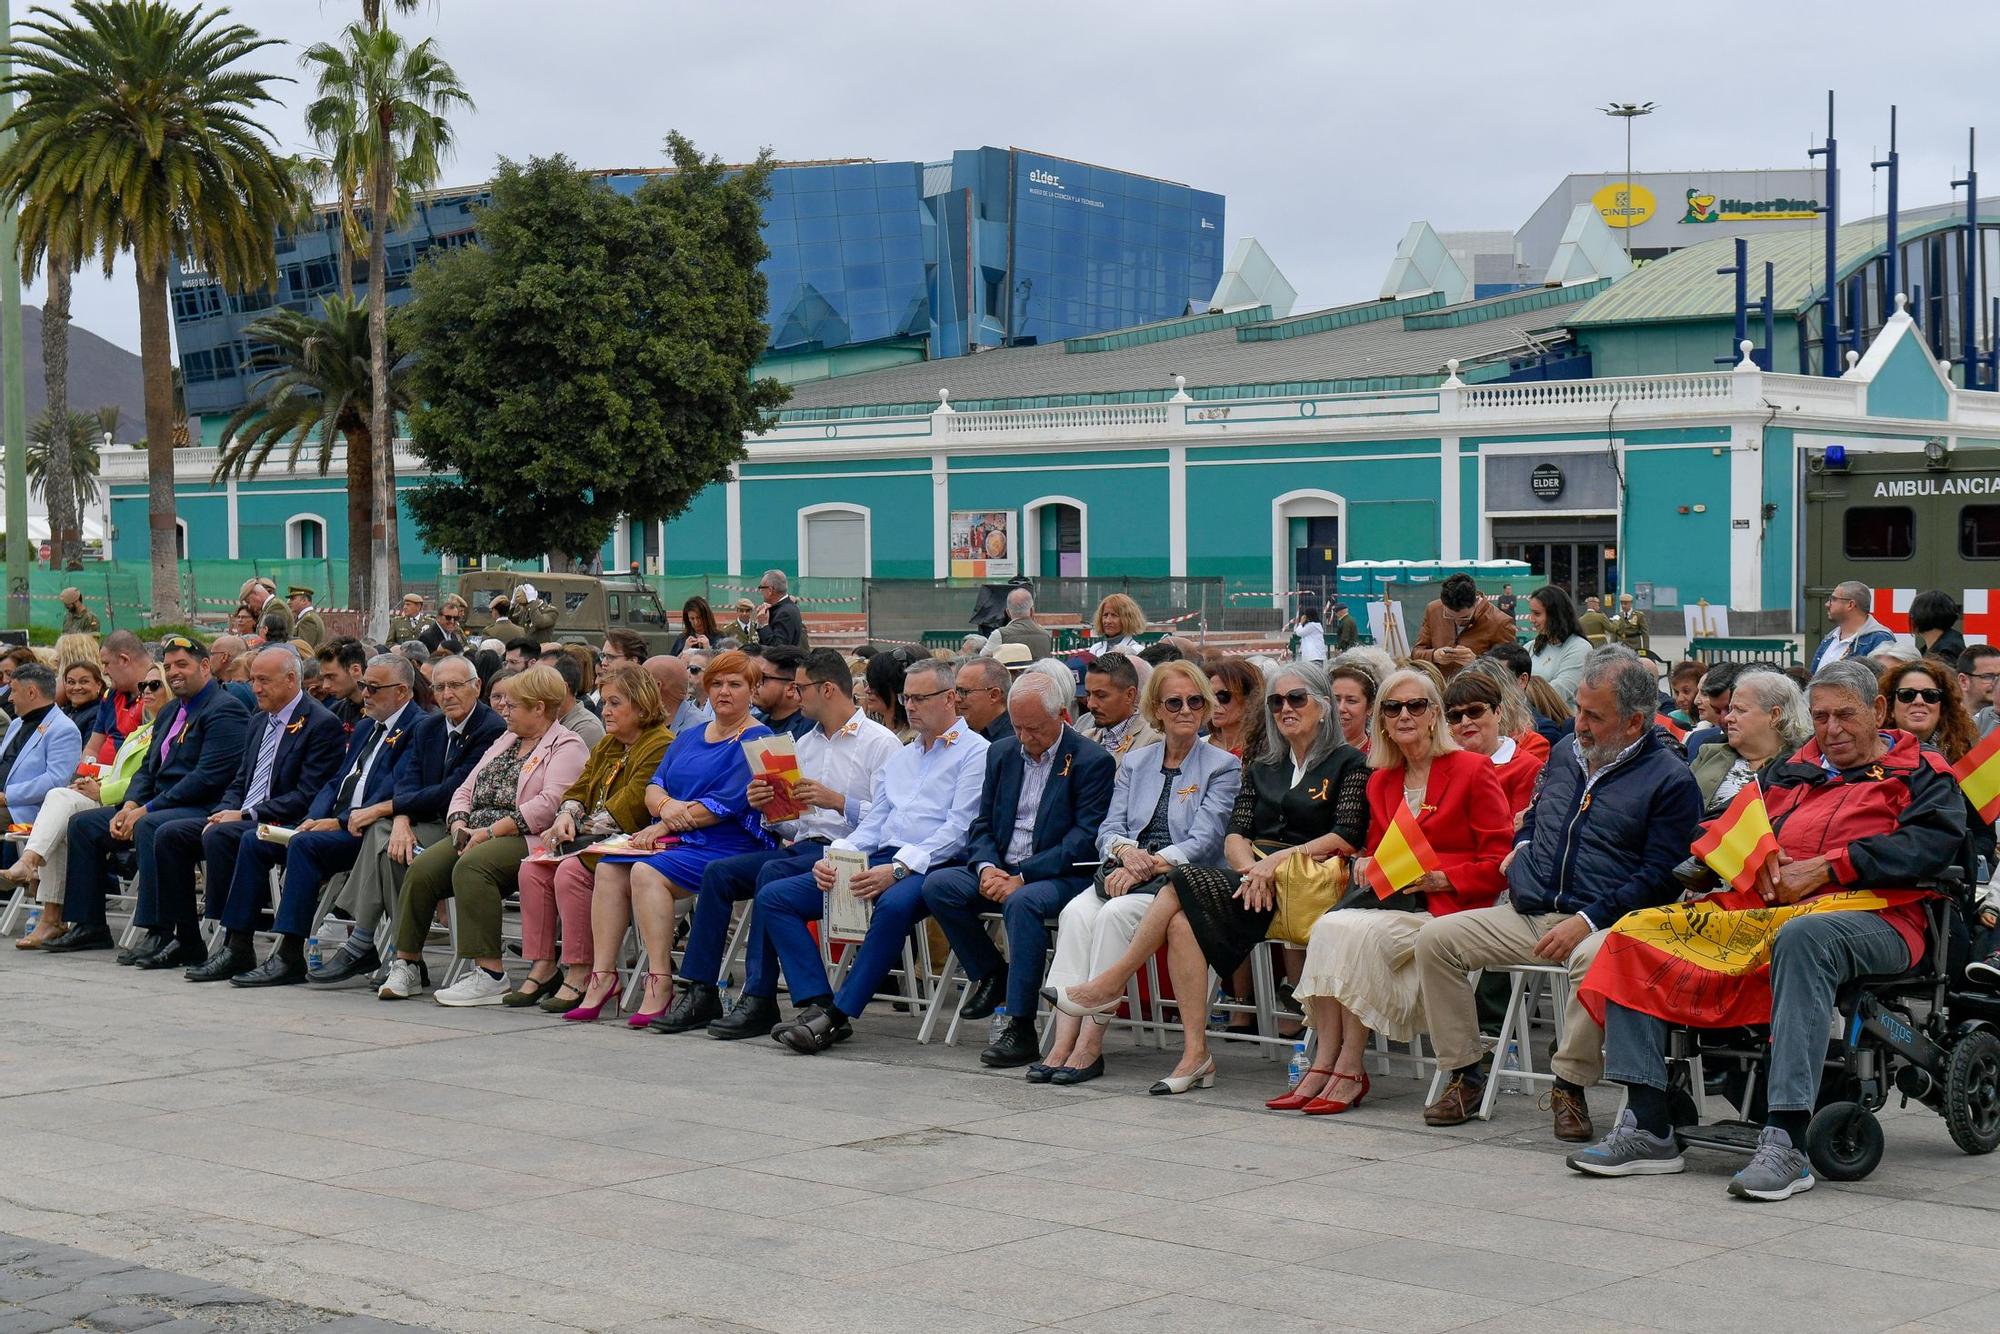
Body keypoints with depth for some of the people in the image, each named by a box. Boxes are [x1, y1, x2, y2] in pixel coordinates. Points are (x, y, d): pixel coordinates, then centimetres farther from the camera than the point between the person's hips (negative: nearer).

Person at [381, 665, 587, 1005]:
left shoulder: (567, 747, 0)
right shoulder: (505, 741, 27)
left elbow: (549, 805, -15)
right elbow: (467, 789, 23)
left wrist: (491, 831, -18)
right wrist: (459, 824, 1)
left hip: (523, 838, -7)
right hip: (474, 835, 7)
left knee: (471, 866, -35)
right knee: (422, 868, -19)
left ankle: (490, 973, -35)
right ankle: (405, 965, -14)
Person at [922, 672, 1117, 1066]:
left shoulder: (1093, 761, -8)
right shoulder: (1002, 753, 12)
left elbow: (1086, 839, -15)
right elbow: (982, 823, 13)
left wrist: (1022, 877, -22)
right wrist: (987, 867, -10)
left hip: (1061, 875, -6)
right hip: (1002, 870, 6)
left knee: (1023, 901, -37)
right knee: (937, 886, -17)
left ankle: (1020, 1028, -33)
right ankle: (990, 974, 3)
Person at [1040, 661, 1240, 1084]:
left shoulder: (1223, 766, 4)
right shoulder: (1135, 763, 19)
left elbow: (1205, 840, -6)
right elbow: (1108, 829, 11)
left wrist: (1148, 865, -17)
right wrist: (1125, 851, -13)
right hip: (1127, 873, 4)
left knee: (1116, 914, -32)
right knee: (1076, 912, -27)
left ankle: (1091, 1045, -33)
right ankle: (1064, 1038, -34)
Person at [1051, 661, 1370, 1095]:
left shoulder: (1347, 764, 5)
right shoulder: (1261, 770, 24)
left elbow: (1348, 838, -7)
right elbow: (1234, 834, 12)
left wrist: (1279, 860, -15)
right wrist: (1251, 868, -10)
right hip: (1252, 878, 5)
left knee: (1184, 885, -26)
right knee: (1183, 920, -28)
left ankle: (1112, 982, -17)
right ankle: (1195, 1053, -30)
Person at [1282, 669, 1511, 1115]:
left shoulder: (1473, 770, 0)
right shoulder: (1381, 781, 19)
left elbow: (1498, 862, -4)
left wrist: (1439, 878, -17)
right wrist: (1365, 864, 3)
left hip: (1449, 906, -6)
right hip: (1390, 901, 6)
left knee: (1359, 933, -31)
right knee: (1328, 926, -27)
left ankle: (1349, 1068, -26)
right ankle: (1323, 1066, -30)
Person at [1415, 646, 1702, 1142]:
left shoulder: (1670, 780, -4)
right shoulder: (1566, 752, 16)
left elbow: (1660, 877, -11)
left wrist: (1588, 921, -20)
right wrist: (1522, 845, 11)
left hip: (1601, 921, -6)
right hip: (1528, 914, 6)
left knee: (1594, 959, -40)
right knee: (1435, 939, -11)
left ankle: (1570, 1085, -21)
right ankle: (1463, 1075, -4)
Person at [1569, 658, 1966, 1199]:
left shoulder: (1921, 777, 11)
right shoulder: (1795, 772, 29)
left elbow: (1933, 844, -7)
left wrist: (1825, 868, -13)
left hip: (1871, 915, -6)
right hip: (1772, 904, 6)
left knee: (1800, 939, -42)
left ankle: (1786, 1143, -45)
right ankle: (1647, 1127, -18)